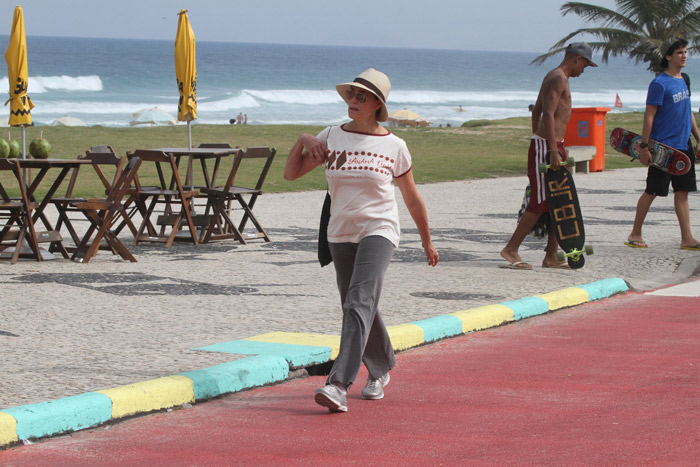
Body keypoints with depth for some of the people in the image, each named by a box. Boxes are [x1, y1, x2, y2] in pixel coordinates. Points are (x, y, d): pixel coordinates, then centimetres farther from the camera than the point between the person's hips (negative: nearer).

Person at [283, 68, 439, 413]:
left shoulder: (393, 146, -2)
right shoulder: (331, 137, 5)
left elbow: (412, 198, 9)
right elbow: (291, 173, 6)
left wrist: (427, 241, 16)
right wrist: (303, 142, -11)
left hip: (379, 230, -4)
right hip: (341, 233, 4)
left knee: (359, 303, -22)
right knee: (356, 309, 15)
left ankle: (339, 384, -32)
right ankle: (381, 369, 41)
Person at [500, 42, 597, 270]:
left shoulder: (553, 77, 19)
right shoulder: (559, 79, -13)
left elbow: (536, 112, 25)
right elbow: (549, 115, -23)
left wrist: (537, 145, 28)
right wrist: (553, 152, -26)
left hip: (552, 146, 10)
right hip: (547, 146, -10)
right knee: (541, 201, -8)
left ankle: (551, 255, 10)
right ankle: (511, 249, -5)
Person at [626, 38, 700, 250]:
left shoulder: (683, 81, 12)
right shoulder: (660, 84, -13)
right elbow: (649, 116, -14)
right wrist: (644, 146, -17)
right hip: (663, 147, -7)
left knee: (682, 192, 6)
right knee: (652, 191, 0)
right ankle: (635, 234, 11)